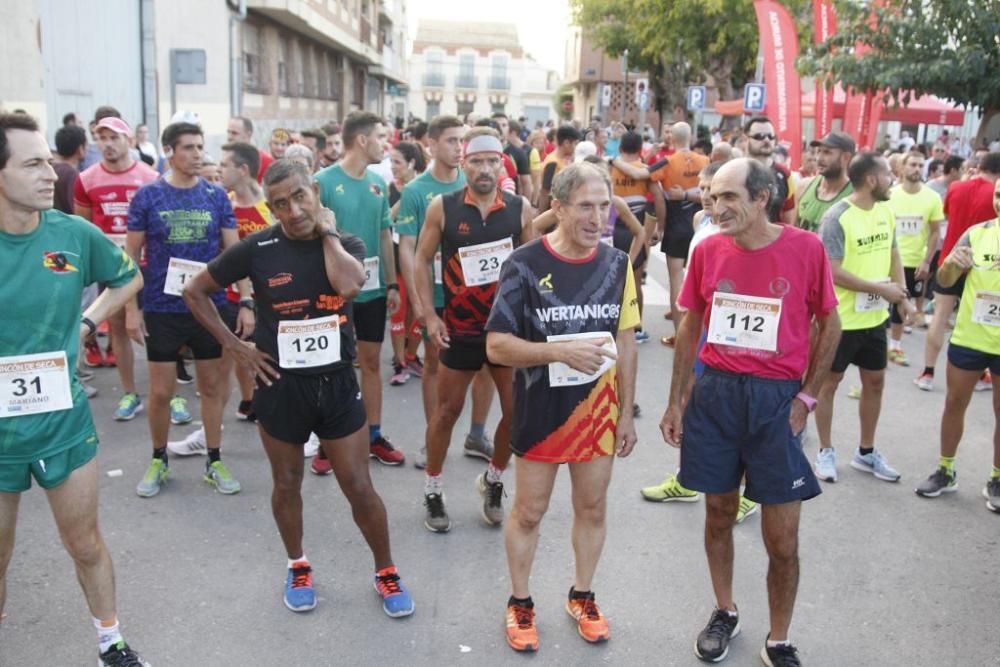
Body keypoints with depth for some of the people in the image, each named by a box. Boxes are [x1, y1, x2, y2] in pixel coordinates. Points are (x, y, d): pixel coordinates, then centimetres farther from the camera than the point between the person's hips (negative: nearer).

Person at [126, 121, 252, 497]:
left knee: (212, 386, 10)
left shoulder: (216, 196, 1)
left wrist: (246, 302, -5)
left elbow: (234, 250, 2)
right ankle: (158, 460, 27)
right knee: (160, 392, 6)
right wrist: (131, 307, -5)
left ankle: (214, 462, 24)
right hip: (162, 310, -1)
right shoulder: (147, 196, -4)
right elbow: (131, 255, 0)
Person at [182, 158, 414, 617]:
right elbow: (195, 292, 1)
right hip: (280, 385, 0)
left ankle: (386, 571, 25)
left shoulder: (346, 244, -5)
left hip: (337, 382, 0)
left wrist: (327, 233, -16)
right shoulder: (257, 249, -8)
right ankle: (297, 567, 39)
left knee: (359, 487, 5)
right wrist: (234, 346, -4)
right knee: (287, 484, 15)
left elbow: (349, 285, -29)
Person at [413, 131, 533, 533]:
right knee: (448, 409, 9)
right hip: (460, 328, -1)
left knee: (517, 411, 5)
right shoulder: (442, 207, -6)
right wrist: (430, 316, -6)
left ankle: (493, 481, 29)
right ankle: (433, 490, 26)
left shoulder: (521, 209, -4)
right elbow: (422, 260, 0)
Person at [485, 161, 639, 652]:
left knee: (592, 507, 16)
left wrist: (627, 413, 4)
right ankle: (520, 603, 32)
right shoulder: (525, 264, -16)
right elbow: (497, 346, -17)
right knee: (529, 511, 11)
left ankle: (582, 597, 37)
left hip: (597, 409, 3)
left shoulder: (617, 264, -3)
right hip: (541, 410, -3)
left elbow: (625, 341, 4)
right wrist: (562, 351, -30)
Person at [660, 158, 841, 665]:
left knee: (782, 538, 4)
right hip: (714, 393, 2)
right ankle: (724, 612, 38)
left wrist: (806, 397, -3)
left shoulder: (806, 248, -9)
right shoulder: (708, 251, -2)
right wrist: (676, 401, 7)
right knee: (719, 513, 16)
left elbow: (829, 325, 1)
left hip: (776, 398, -2)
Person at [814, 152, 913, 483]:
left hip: (875, 317, 7)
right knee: (829, 383, 7)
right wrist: (881, 289, -19)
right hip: (841, 318, -7)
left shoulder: (886, 211, 4)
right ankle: (825, 451, 22)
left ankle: (866, 452, 30)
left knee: (875, 381, 15)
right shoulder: (837, 217, -19)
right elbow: (833, 272, -23)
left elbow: (893, 254, 14)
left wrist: (902, 293, 0)